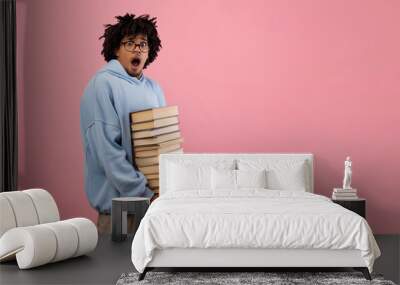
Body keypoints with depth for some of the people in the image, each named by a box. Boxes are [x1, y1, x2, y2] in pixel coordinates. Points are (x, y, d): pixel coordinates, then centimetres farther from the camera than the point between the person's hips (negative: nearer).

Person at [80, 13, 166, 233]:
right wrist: (143, 192, -20)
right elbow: (107, 149, -17)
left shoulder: (154, 88, 10)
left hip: (153, 193, 6)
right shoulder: (103, 85, -10)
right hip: (119, 197, -6)